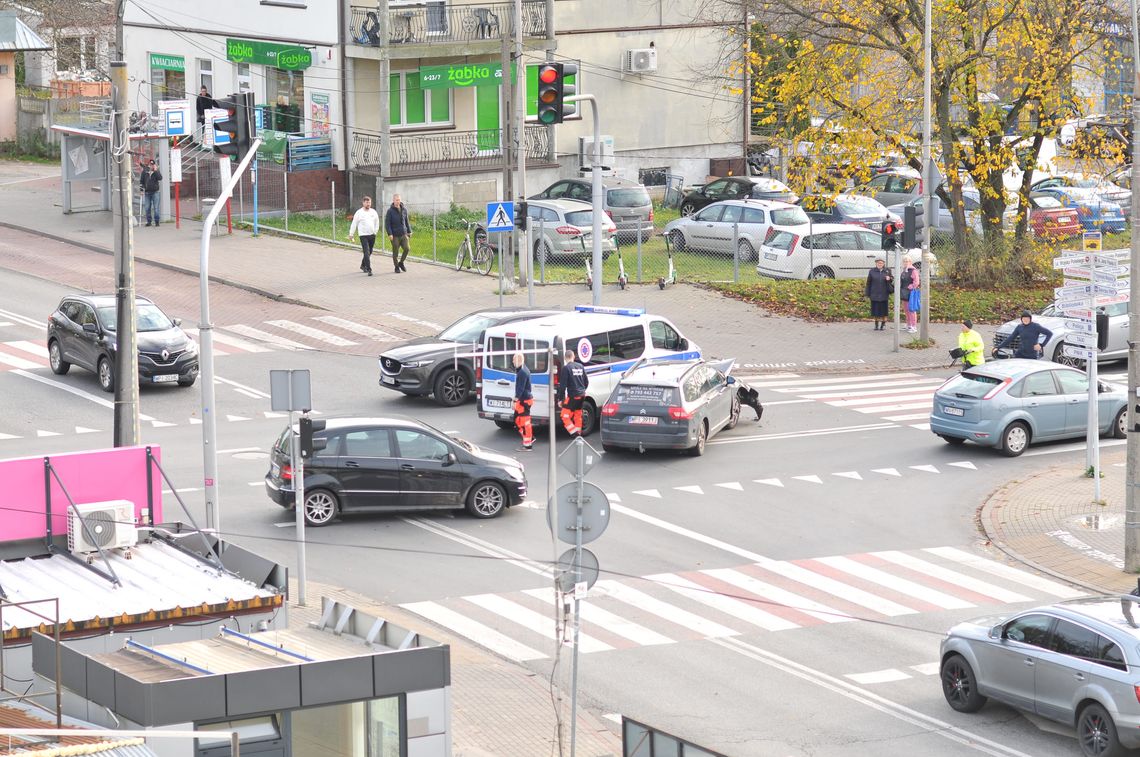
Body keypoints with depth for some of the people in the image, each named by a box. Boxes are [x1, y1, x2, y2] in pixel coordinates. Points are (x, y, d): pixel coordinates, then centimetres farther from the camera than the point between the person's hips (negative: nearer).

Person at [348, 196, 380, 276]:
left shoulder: (373, 212, 7)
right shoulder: (359, 213, -5)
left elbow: (377, 222, 19)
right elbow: (354, 224, 0)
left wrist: (375, 231, 11)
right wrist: (351, 234, 0)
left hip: (372, 235, 5)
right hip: (363, 235, -5)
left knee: (369, 252, 15)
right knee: (367, 252, -13)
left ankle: (363, 265, 35)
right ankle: (369, 269, -15)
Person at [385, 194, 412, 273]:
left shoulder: (404, 210, 8)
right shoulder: (390, 211, -6)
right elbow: (387, 223, -8)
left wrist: (409, 231, 14)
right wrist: (389, 234, -16)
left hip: (403, 234, 4)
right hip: (395, 235, -4)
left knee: (406, 249, -7)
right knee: (395, 252, 2)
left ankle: (401, 262, 16)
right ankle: (397, 267, 16)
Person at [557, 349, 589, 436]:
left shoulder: (566, 368, -11)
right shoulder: (580, 366, 9)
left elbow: (563, 385, -14)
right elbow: (586, 381, 17)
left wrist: (560, 399, -8)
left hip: (572, 396, -7)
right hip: (582, 395, 7)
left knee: (565, 416, -4)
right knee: (578, 415, 20)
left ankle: (574, 433, -15)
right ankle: (578, 433, 26)